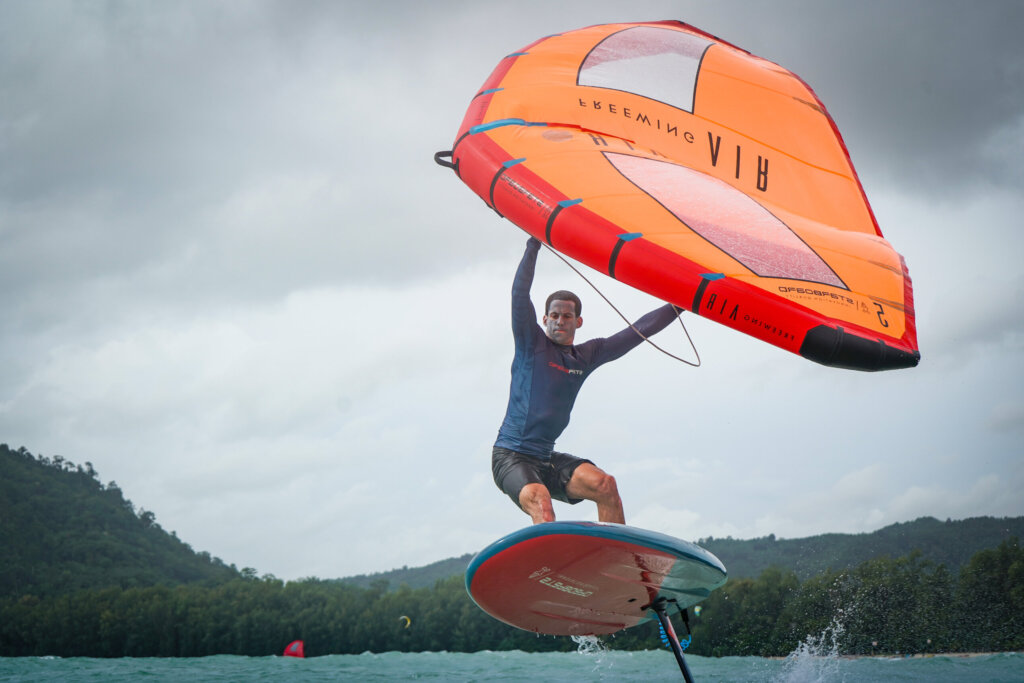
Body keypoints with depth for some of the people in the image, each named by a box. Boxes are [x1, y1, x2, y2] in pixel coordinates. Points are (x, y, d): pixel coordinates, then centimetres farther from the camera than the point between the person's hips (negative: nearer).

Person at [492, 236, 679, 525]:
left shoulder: (587, 356, 12)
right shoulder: (531, 344, 0)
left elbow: (637, 331, 16)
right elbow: (520, 295, -12)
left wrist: (680, 304, 17)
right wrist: (533, 245, -15)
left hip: (547, 459, 5)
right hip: (511, 455, -5)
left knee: (605, 484, -19)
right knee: (539, 501, -33)